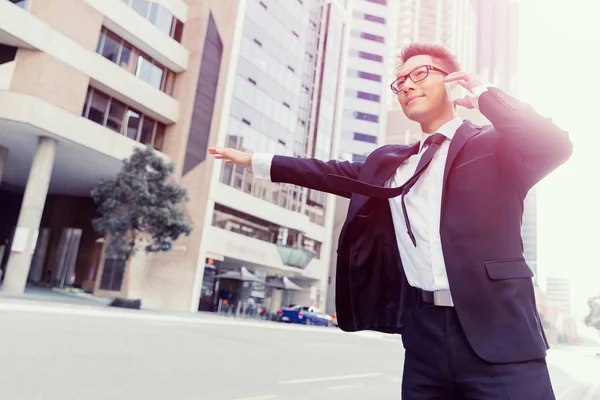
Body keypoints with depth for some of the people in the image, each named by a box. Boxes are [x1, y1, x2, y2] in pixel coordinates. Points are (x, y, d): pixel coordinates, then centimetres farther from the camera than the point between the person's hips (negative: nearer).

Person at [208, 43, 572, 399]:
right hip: (423, 332, 4)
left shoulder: (494, 144, 4)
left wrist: (483, 94, -6)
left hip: (496, 332, -3)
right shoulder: (389, 162, 17)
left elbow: (555, 146, -13)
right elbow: (335, 173, 22)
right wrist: (254, 161, 24)